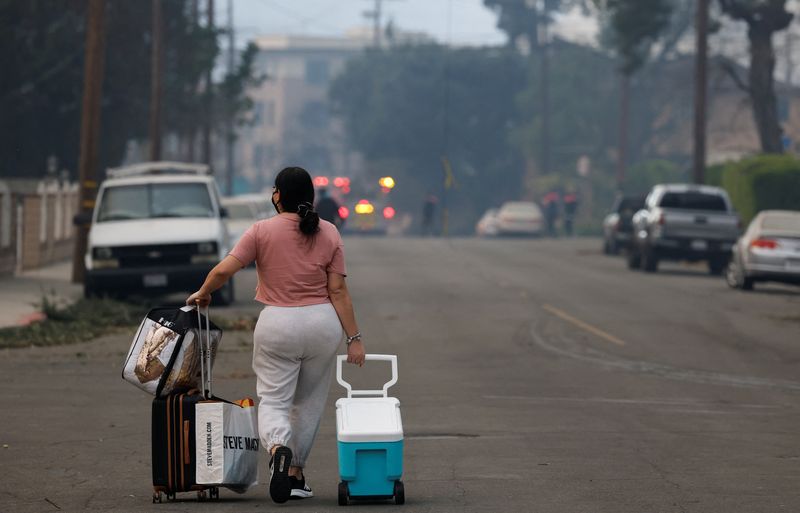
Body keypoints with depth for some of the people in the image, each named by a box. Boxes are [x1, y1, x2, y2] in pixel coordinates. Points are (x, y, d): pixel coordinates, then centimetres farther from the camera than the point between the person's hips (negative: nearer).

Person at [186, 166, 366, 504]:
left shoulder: (262, 231, -6)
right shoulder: (329, 234, 0)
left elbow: (223, 271, -11)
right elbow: (338, 291, -3)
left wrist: (202, 294, 9)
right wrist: (353, 338, 1)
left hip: (277, 325, -2)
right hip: (322, 324, 2)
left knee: (273, 400, 2)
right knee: (308, 402, 16)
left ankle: (278, 449, -29)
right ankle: (296, 474, 19)